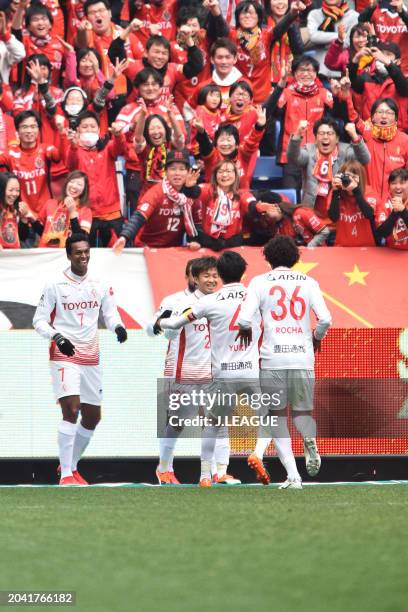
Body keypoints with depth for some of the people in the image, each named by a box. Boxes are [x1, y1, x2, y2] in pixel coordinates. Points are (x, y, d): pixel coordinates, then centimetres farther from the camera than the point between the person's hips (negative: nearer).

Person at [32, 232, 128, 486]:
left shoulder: (100, 285, 7)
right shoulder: (55, 286, -6)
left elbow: (110, 313, 10)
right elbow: (39, 320, -3)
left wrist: (118, 326, -13)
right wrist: (56, 336, -21)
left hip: (91, 359, 6)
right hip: (64, 357, -6)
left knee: (92, 417, 11)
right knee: (71, 409, -20)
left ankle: (72, 466, 30)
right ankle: (66, 475, -19)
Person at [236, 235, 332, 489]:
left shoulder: (259, 282, 3)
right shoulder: (309, 283, 8)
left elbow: (244, 319, -6)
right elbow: (325, 319, -1)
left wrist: (246, 330, 17)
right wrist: (317, 337, 19)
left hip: (273, 357, -1)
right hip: (303, 356, 1)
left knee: (278, 416, 6)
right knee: (302, 411, 13)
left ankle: (293, 476, -6)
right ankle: (310, 440, -24)